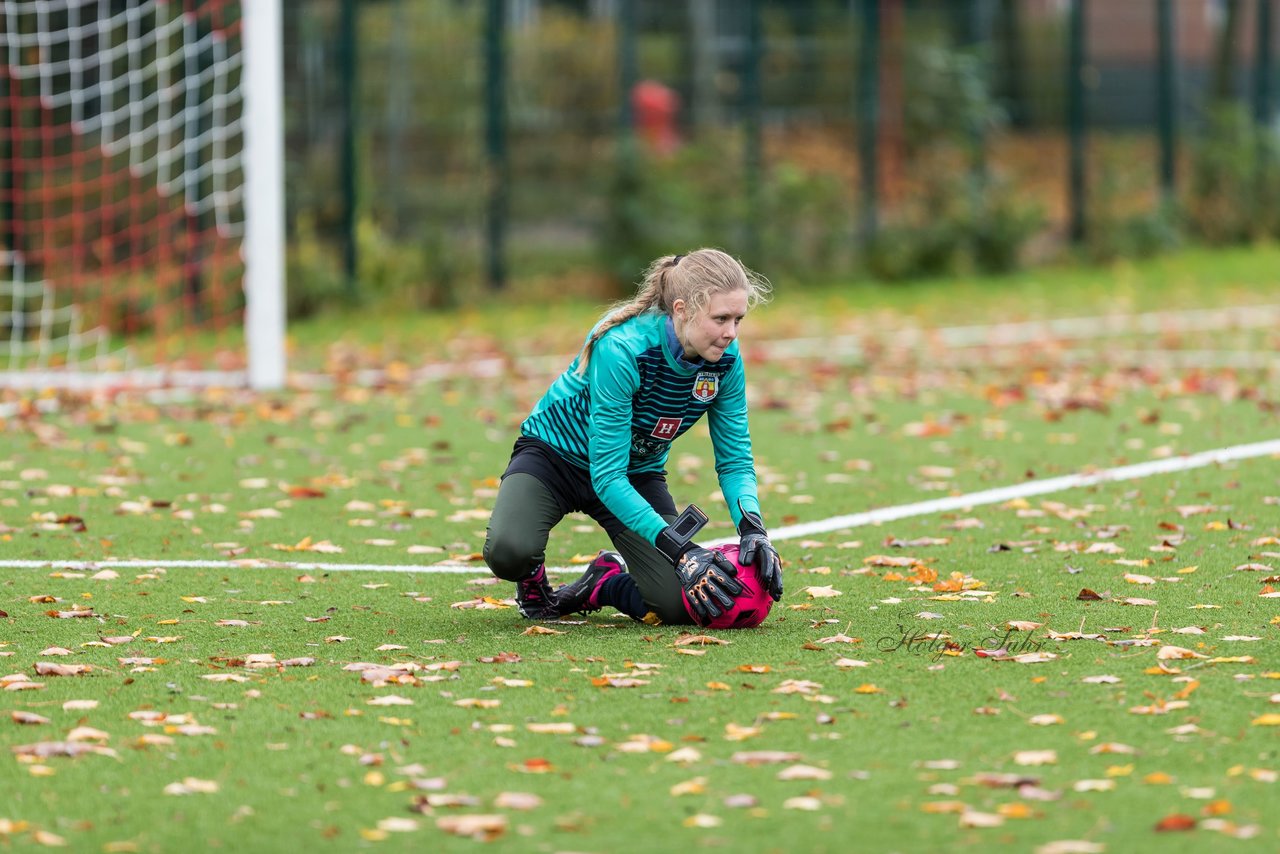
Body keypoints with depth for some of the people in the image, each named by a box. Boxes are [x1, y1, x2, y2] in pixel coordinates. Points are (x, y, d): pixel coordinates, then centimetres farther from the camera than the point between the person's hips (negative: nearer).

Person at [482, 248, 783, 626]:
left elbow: (735, 460, -6)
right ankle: (533, 579, 4)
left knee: (677, 607, -18)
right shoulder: (622, 348, -34)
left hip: (638, 473, 4)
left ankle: (606, 582, 16)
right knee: (507, 552, -35)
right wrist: (679, 548, -40)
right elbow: (607, 475, -33)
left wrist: (754, 529, -28)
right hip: (555, 454, -4)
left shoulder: (725, 359, -17)